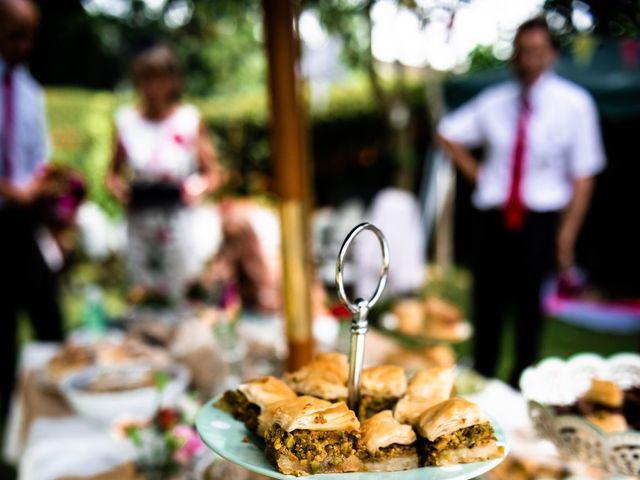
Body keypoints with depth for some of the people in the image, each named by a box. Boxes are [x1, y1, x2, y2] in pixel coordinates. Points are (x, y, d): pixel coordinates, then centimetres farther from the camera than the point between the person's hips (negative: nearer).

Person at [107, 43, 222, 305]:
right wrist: (117, 185, -11)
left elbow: (213, 173, 2)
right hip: (138, 221, 2)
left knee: (176, 298, 4)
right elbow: (113, 172, 10)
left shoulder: (190, 119, -1)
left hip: (178, 221, -2)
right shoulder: (126, 120, 4)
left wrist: (200, 186, -18)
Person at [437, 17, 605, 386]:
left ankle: (522, 385, 25)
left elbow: (583, 176, -6)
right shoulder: (495, 102, 3)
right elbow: (448, 134, 18)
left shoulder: (575, 104, -5)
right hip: (493, 217, 3)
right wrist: (476, 173, 7)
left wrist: (567, 233, -12)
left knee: (529, 304, 7)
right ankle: (481, 381, 26)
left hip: (540, 220, -2)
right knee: (487, 300, 9)